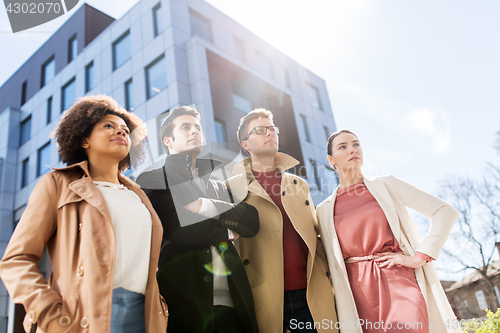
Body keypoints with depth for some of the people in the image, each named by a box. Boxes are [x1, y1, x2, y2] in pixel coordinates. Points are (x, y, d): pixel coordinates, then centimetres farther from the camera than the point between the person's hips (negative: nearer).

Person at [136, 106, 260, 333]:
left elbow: (252, 223, 6)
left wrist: (205, 206, -7)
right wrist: (226, 230, 0)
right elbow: (175, 229, -12)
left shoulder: (218, 182, 20)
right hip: (184, 303, -4)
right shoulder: (151, 180, 5)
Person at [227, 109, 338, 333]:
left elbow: (316, 235, 18)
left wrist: (330, 279, 10)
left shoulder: (299, 185, 17)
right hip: (266, 298, -3)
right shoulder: (234, 187, 4)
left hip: (310, 295, 4)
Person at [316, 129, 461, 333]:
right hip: (359, 293, 1)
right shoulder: (324, 211, 10)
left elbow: (445, 212, 4)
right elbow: (328, 263, 14)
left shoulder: (386, 185, 7)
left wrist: (420, 257, -5)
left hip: (400, 280, -1)